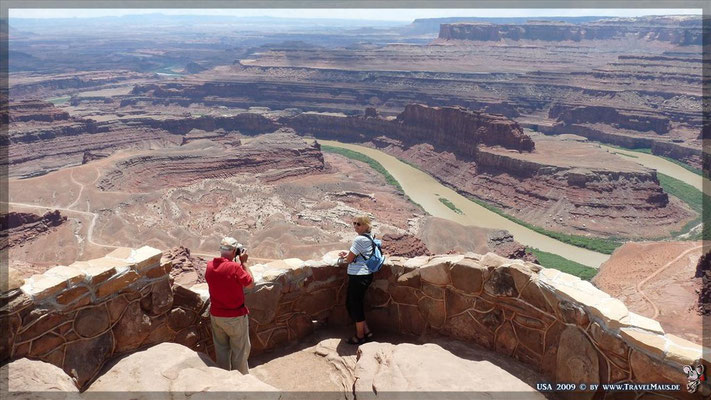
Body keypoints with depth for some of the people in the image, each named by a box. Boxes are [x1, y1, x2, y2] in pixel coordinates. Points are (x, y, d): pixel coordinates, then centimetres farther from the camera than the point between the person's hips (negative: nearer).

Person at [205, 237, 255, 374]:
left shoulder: (210, 266, -5)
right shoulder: (235, 267, -24)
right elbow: (250, 284, -12)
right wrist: (244, 262, -8)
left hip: (215, 315, 6)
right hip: (235, 317, -6)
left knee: (221, 348, 20)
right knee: (240, 350, 11)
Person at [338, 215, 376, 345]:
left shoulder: (360, 239, -18)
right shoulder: (369, 238, 12)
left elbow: (349, 259, -13)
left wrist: (345, 257, 8)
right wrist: (348, 255, 12)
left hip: (358, 276, -10)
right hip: (365, 275, 10)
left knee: (355, 305, 4)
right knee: (350, 304, 18)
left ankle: (360, 336, 18)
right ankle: (366, 331, 24)